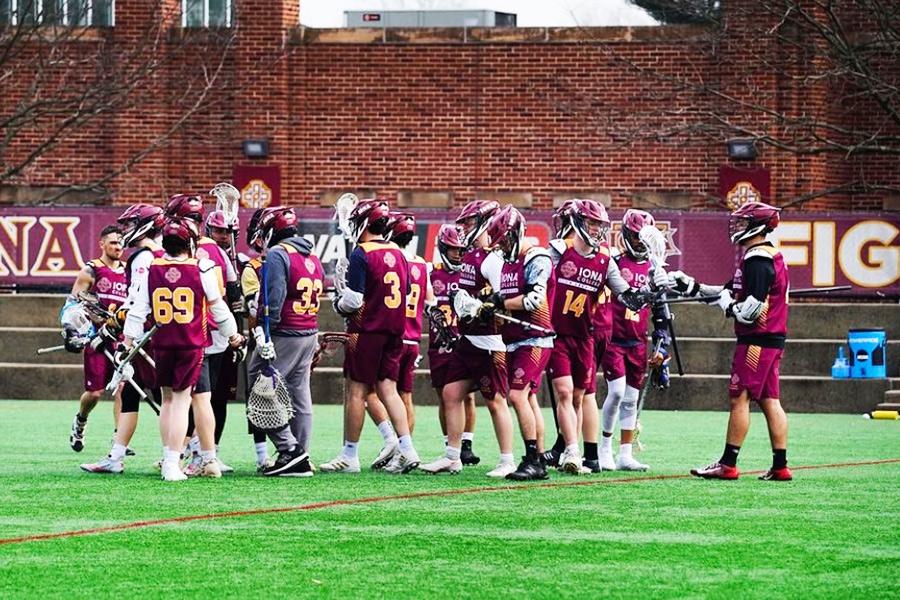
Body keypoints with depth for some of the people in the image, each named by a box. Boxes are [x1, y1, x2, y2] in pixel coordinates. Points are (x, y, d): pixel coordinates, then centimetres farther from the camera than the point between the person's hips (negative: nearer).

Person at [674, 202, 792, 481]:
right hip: (772, 340, 10)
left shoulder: (758, 259, -14)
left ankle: (728, 464, -6)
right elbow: (731, 291, 25)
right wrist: (693, 287, 23)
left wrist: (729, 307, -5)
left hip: (757, 340, -10)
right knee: (769, 400, 8)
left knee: (740, 398, -7)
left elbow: (753, 307, -22)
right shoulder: (771, 256, 18)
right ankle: (780, 466, 6)